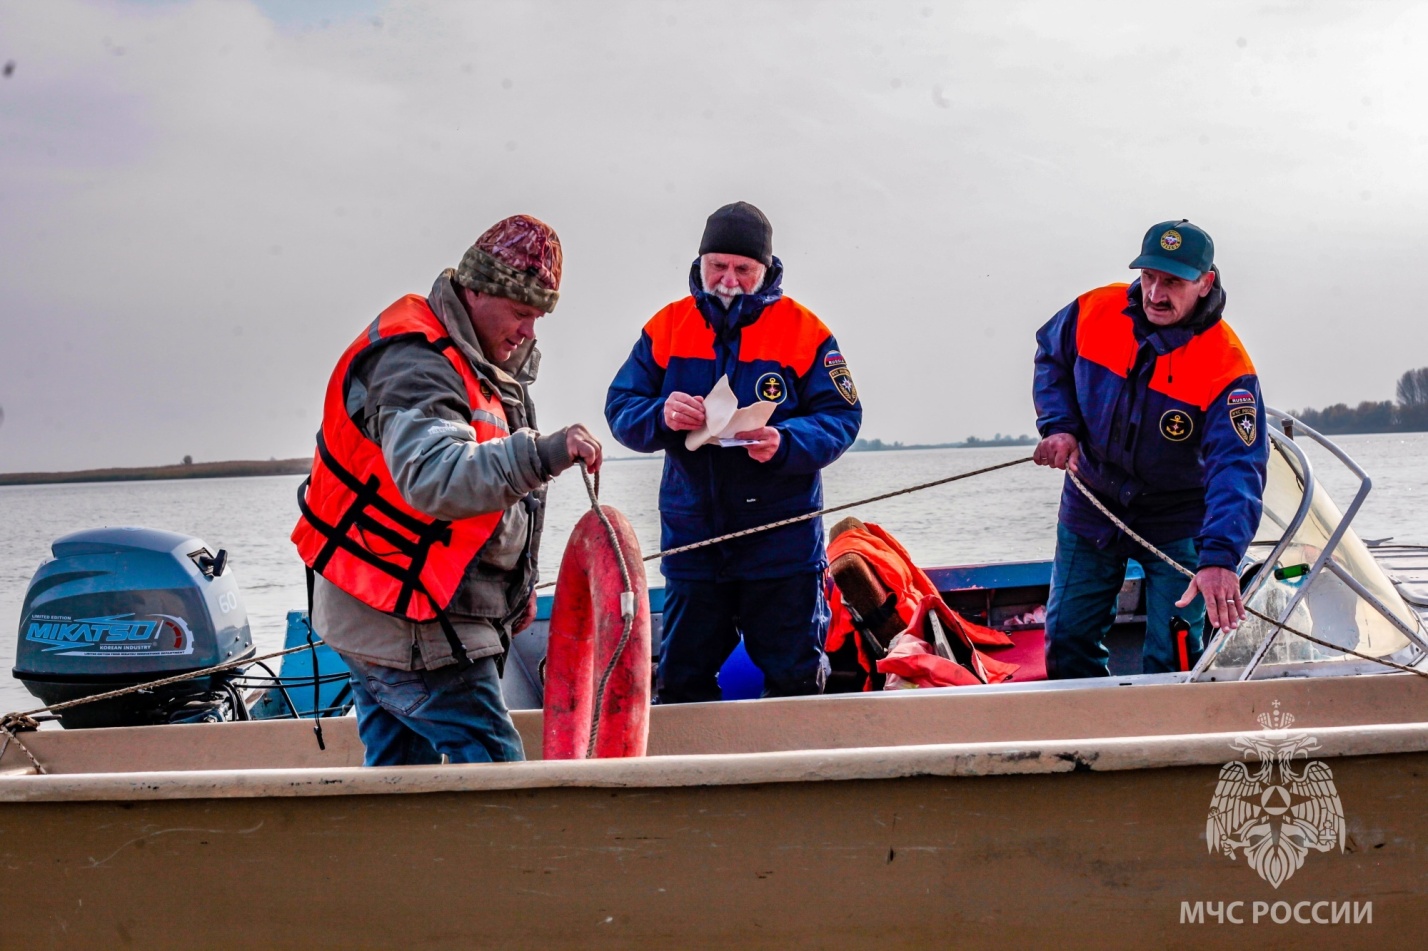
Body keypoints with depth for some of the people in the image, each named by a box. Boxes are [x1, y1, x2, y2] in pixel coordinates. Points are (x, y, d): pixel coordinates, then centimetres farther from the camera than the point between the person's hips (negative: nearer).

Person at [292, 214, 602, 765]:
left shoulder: (483, 362, 15)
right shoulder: (415, 364, -19)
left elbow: (491, 482, 27)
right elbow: (431, 479, -37)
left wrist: (518, 586, 23)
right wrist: (539, 455, -47)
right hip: (408, 626, -10)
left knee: (398, 766, 13)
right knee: (495, 768, -12)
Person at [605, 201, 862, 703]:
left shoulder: (804, 331, -2)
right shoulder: (667, 327, 5)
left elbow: (841, 416, -7)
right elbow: (619, 407, 2)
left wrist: (784, 443, -26)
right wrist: (660, 417, -21)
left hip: (782, 539, -2)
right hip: (690, 534, 2)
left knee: (794, 677, 5)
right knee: (682, 677, 10)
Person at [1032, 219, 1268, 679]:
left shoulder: (1226, 366, -26)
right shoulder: (1094, 312, -14)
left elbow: (1237, 468, -35)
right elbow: (1051, 357, 9)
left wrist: (1220, 556, -49)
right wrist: (1059, 425, -8)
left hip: (1175, 524, -3)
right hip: (1090, 508, 4)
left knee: (1171, 658, -2)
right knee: (1067, 638, 10)